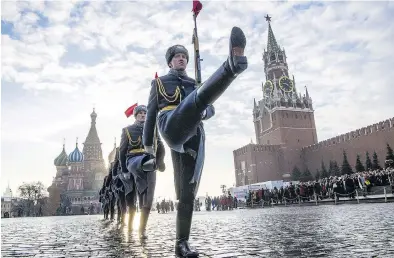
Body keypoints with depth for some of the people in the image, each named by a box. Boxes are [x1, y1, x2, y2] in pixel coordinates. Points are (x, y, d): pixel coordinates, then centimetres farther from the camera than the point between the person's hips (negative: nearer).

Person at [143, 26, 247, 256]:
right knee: (201, 96, -30)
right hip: (172, 129, -4)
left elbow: (211, 111, 22)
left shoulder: (194, 85, 33)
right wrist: (148, 144, 18)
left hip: (194, 136, 4)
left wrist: (204, 112, -4)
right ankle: (233, 64, -57)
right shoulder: (159, 82, 26)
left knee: (188, 190, -3)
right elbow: (151, 113, 22)